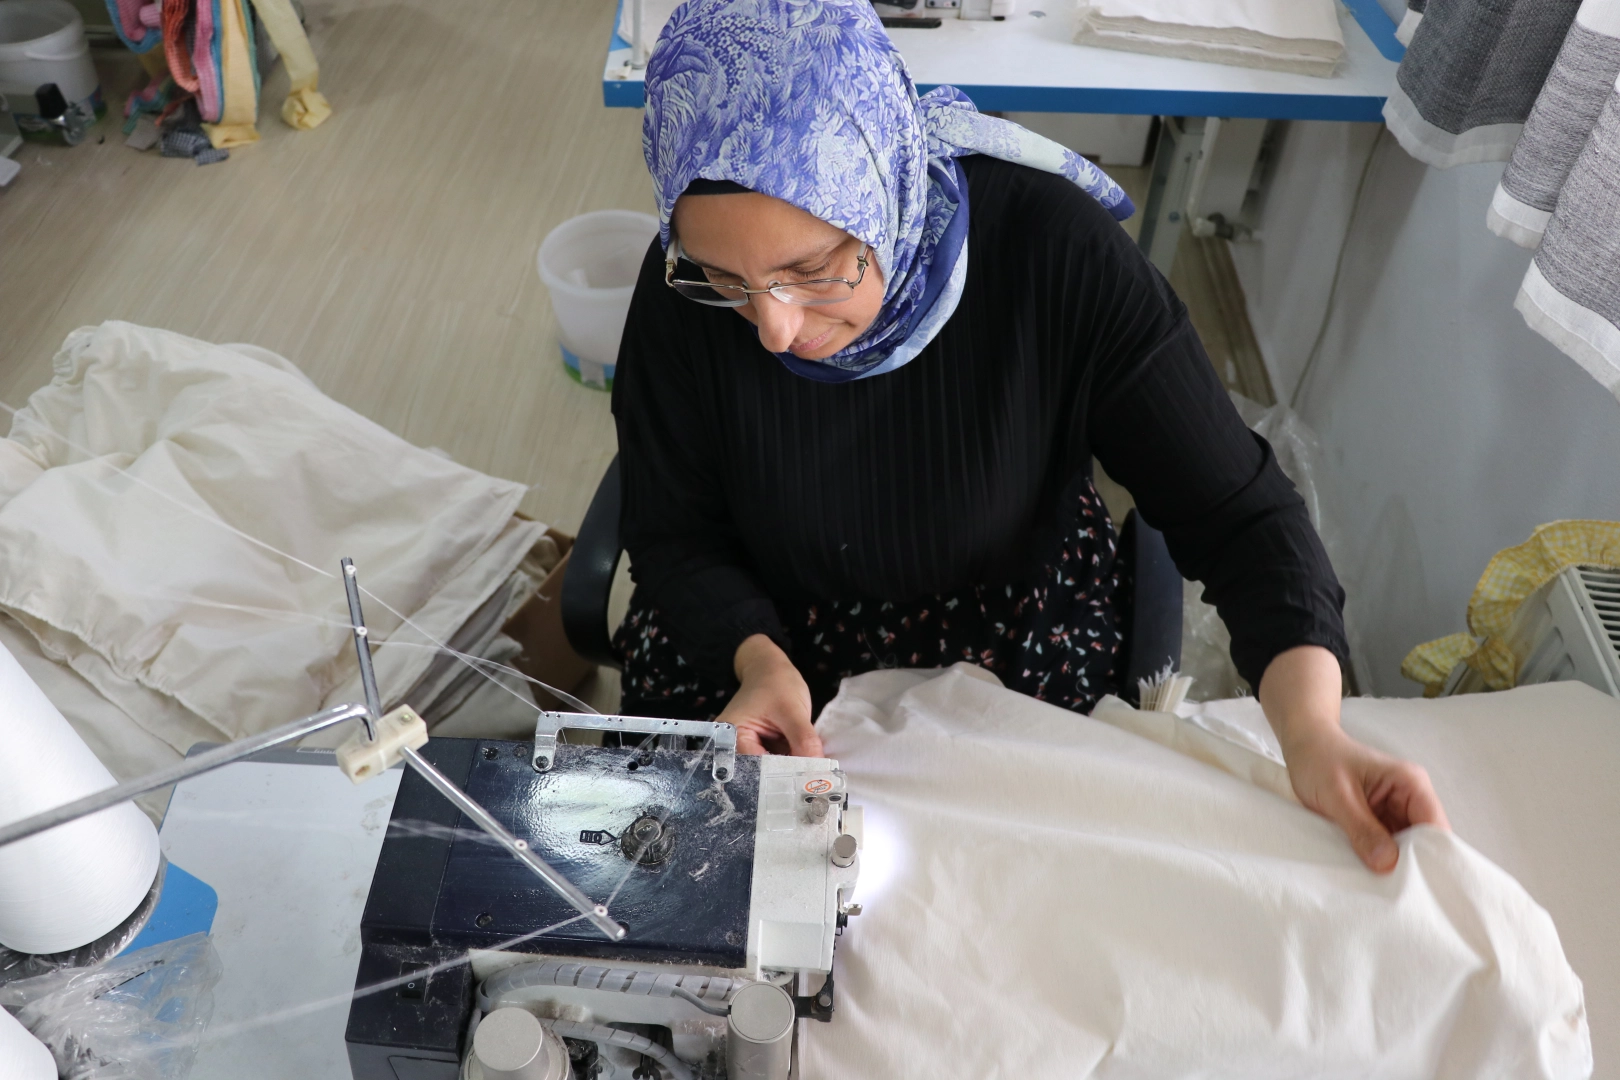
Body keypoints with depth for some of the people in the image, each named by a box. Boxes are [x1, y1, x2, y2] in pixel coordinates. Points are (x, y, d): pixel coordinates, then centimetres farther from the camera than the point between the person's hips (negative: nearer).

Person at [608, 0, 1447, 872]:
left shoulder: (1054, 251, -29)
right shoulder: (687, 284, -24)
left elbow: (1235, 512, -22)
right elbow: (672, 532, -11)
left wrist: (1313, 732, -36)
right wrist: (760, 662, -30)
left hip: (1009, 627, 0)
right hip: (760, 627, 1)